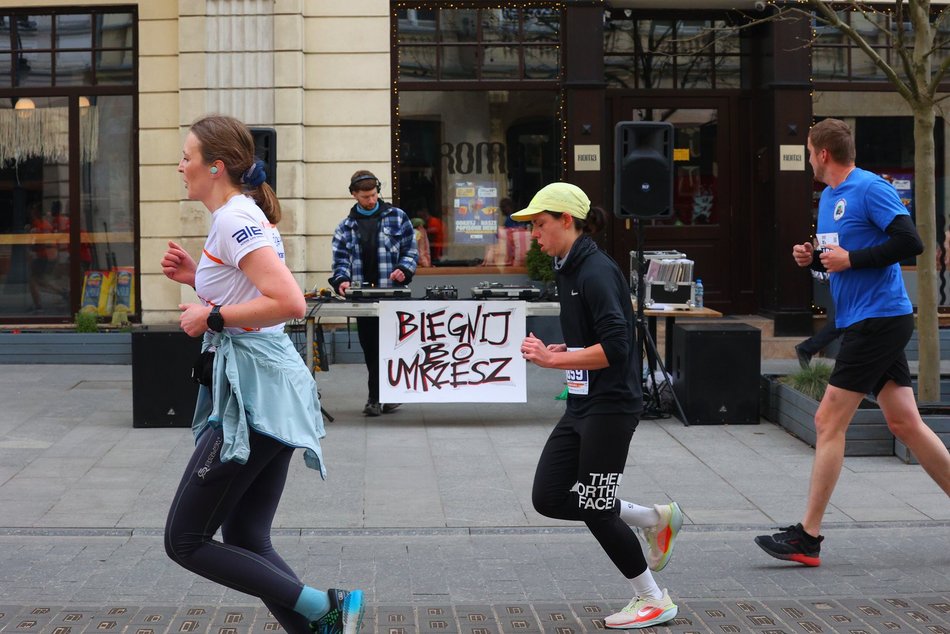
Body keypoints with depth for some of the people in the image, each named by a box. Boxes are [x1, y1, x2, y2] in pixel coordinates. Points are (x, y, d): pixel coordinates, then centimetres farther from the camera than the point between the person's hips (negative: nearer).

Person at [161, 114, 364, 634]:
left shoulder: (234, 220, -14)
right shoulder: (246, 214, 16)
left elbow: (289, 303, -26)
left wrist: (211, 316, -17)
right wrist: (197, 277, 14)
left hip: (251, 395, -10)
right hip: (273, 394, 10)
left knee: (185, 540, -2)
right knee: (246, 543, 13)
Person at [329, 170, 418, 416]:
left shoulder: (397, 217, 7)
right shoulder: (345, 227, 12)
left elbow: (411, 250, 7)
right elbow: (341, 258, 7)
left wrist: (404, 269, -11)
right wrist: (342, 279, -12)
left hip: (392, 292, -2)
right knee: (369, 348, 4)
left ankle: (376, 397, 4)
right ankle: (378, 396, 12)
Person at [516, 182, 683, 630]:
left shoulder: (597, 271, -18)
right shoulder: (568, 270, 12)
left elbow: (614, 348, -25)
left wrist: (553, 359, -22)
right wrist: (556, 351, 5)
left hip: (611, 406, -10)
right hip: (582, 405, 10)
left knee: (594, 508, -3)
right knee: (548, 498, 8)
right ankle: (655, 518, 21)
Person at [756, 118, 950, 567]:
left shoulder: (869, 189, -13)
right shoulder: (828, 197, 16)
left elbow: (910, 243, -20)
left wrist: (851, 259, -19)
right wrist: (811, 258, 5)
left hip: (879, 319, -10)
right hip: (864, 322, 10)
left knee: (829, 422, -8)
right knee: (905, 423, 10)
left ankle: (807, 538, -2)